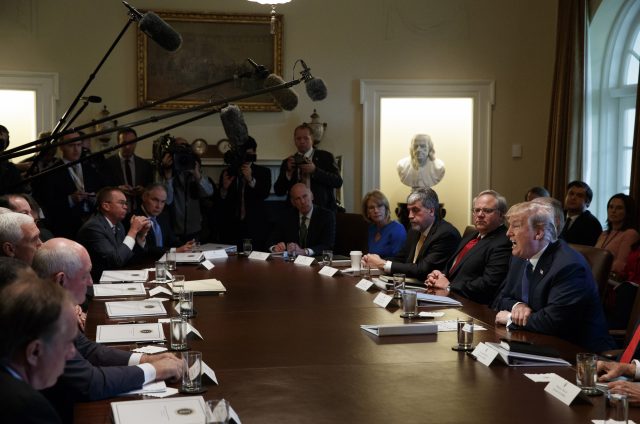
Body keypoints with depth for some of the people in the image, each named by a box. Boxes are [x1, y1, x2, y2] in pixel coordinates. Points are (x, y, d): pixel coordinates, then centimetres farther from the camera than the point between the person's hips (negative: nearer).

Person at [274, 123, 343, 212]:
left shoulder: (326, 157, 5)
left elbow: (338, 182, -6)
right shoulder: (288, 162, 12)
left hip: (323, 209, -2)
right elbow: (279, 191, 7)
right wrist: (288, 172, -7)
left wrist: (315, 170, -14)